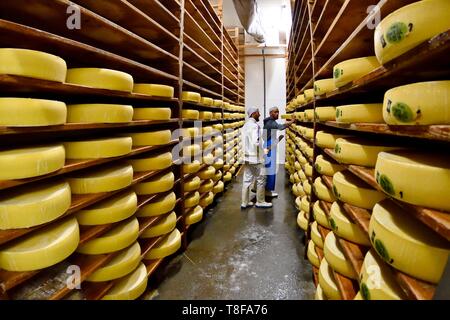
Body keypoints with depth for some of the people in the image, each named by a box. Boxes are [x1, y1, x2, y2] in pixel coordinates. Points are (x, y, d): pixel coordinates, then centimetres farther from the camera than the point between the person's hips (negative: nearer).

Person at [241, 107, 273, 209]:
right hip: (255, 157, -9)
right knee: (261, 179, 3)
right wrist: (263, 151, -10)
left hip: (247, 156, 9)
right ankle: (260, 202, 12)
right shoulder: (255, 125, -15)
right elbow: (256, 142, -25)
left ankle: (245, 202, 14)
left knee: (247, 179, 10)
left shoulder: (245, 125, 13)